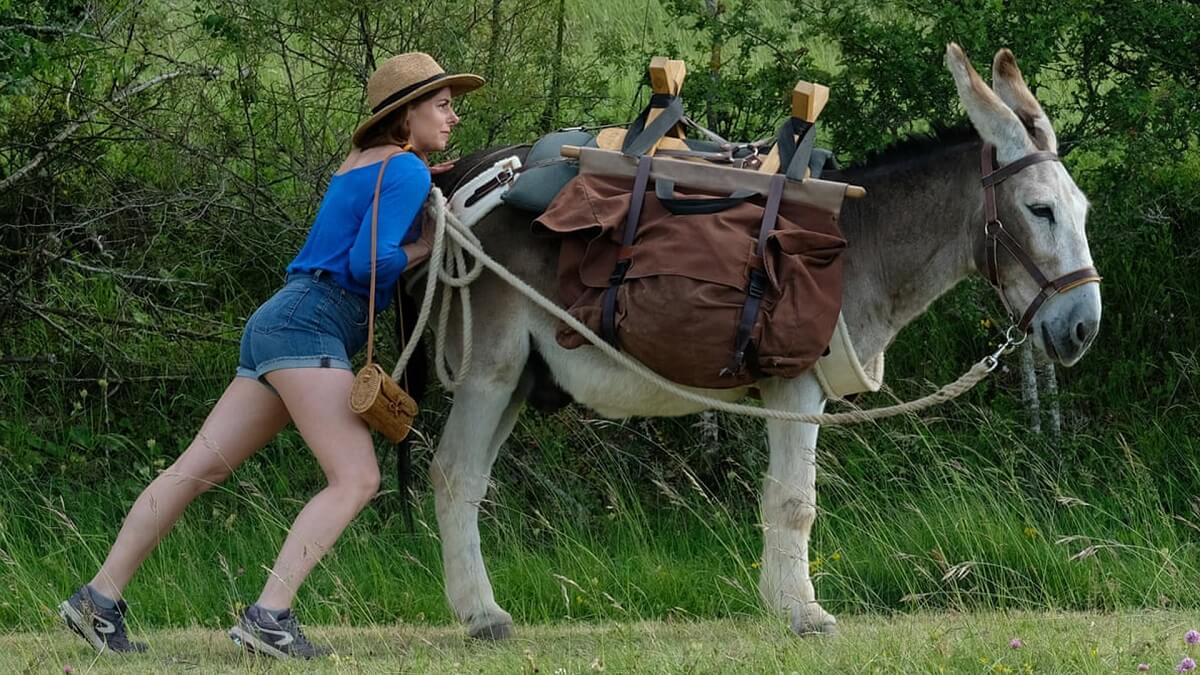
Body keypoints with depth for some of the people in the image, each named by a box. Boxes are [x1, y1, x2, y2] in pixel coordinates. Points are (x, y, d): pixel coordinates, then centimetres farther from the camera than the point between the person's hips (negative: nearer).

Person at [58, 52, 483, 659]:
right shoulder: (406, 172, -7)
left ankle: (99, 600, 5)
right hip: (310, 322, -10)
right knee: (356, 479, -17)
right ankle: (268, 618, -28)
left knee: (198, 469, 6)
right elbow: (368, 263, -16)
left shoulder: (361, 164, 22)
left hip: (278, 325, 10)